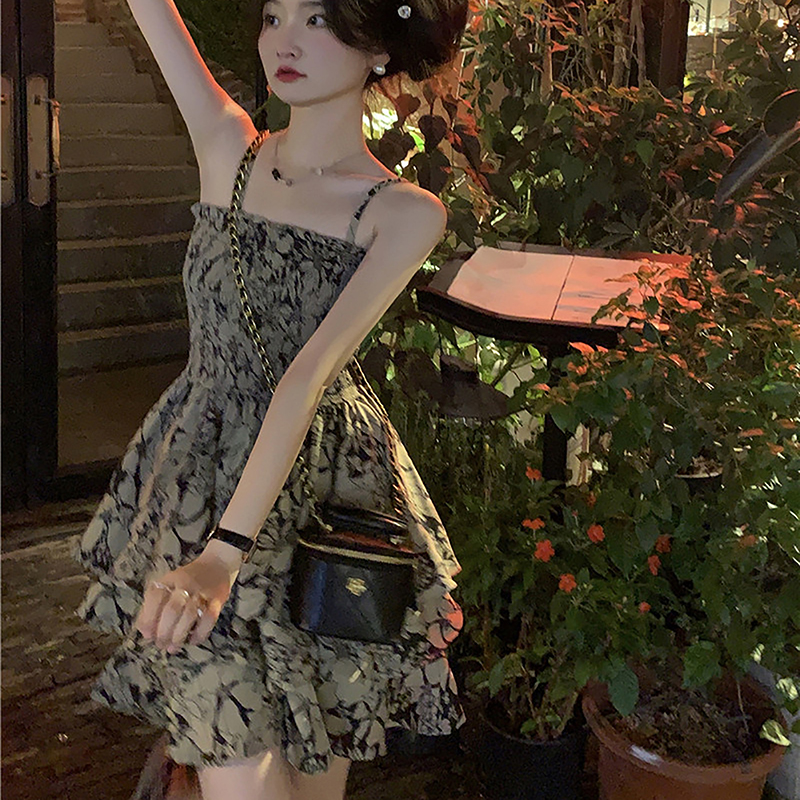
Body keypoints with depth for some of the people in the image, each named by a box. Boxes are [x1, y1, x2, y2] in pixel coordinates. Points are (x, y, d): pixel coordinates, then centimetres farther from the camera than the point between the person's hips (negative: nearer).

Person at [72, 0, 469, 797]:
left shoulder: (404, 213, -8)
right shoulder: (229, 148, 2)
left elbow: (312, 372, -21)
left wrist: (227, 547, -28)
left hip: (322, 487, -1)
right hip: (200, 470, 2)